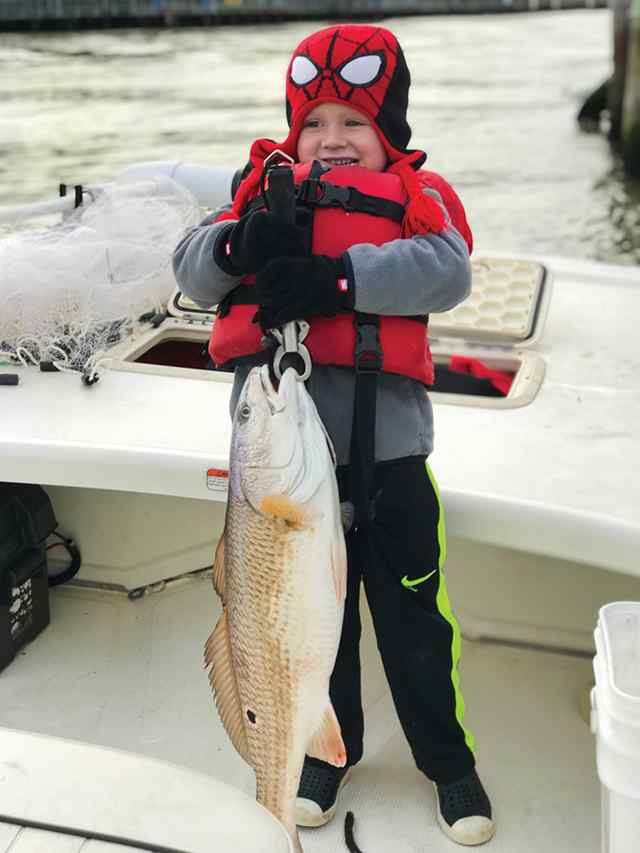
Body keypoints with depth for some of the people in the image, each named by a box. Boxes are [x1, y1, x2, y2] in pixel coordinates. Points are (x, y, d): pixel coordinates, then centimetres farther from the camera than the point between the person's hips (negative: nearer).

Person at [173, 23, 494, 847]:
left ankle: (447, 759, 29)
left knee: (412, 611, 7)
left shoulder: (416, 192, 6)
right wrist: (239, 243, -18)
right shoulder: (267, 187, 14)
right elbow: (192, 266, 4)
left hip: (384, 444, -3)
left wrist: (335, 276, -25)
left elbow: (444, 270, -14)